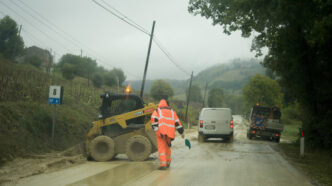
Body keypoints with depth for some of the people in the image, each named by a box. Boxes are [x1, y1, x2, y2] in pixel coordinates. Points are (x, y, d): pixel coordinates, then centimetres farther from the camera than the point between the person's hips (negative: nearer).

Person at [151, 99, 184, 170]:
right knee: (167, 147, 21)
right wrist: (181, 132, 17)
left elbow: (154, 119, -6)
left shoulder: (157, 111, 13)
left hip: (161, 132, -3)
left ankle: (163, 164, -17)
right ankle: (168, 162, 31)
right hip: (170, 132, 3)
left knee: (161, 148, -5)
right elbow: (177, 122, 16)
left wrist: (156, 128, -14)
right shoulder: (172, 112, 21)